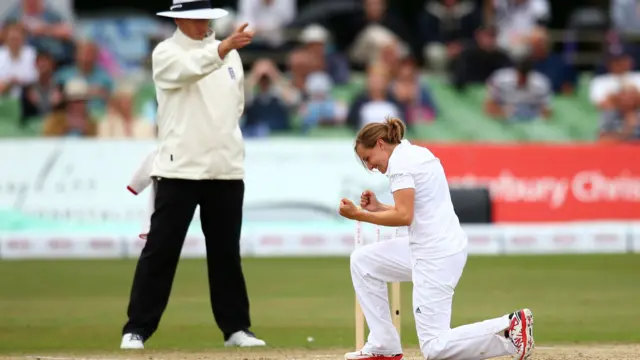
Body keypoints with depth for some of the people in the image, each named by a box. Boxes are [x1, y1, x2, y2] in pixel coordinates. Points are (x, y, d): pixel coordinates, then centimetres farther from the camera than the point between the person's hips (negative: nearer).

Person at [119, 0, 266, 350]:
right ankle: (137, 329, -1)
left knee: (226, 252, 10)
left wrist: (228, 148, 14)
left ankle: (235, 327, 16)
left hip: (226, 170, 5)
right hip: (179, 170, -5)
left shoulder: (229, 53, 14)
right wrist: (226, 46, -42)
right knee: (160, 250, -5)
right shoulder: (166, 53, -4)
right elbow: (193, 67, -27)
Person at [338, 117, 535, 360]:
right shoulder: (417, 153, 18)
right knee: (362, 261, 19)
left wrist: (359, 215, -12)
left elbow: (404, 216, -19)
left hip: (436, 255, -10)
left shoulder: (399, 161, -11)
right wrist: (378, 209, 13)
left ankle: (510, 326, -14)